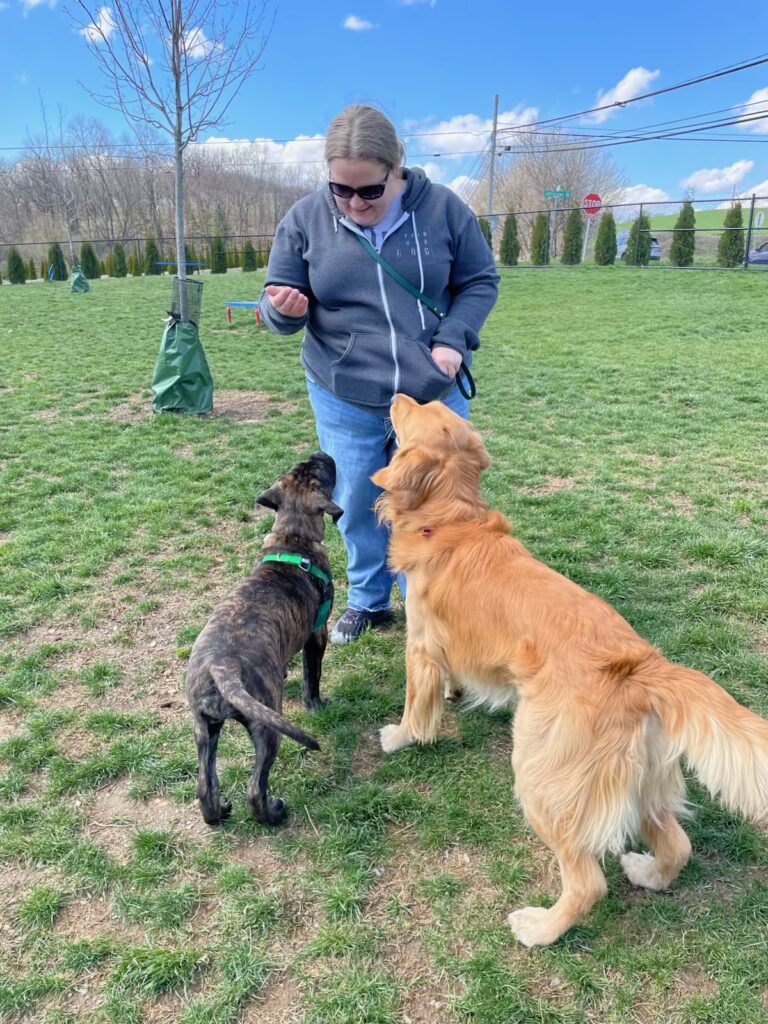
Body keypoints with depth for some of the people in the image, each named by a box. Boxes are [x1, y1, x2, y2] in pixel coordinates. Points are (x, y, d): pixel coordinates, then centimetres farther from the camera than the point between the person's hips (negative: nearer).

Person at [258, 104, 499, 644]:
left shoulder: (444, 208, -5)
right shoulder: (306, 219, -4)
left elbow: (480, 281, 4)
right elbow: (281, 308, 1)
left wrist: (454, 340, -13)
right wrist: (282, 308, -24)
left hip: (433, 392, 0)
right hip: (345, 400, 1)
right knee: (357, 504, 11)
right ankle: (368, 600, 34)